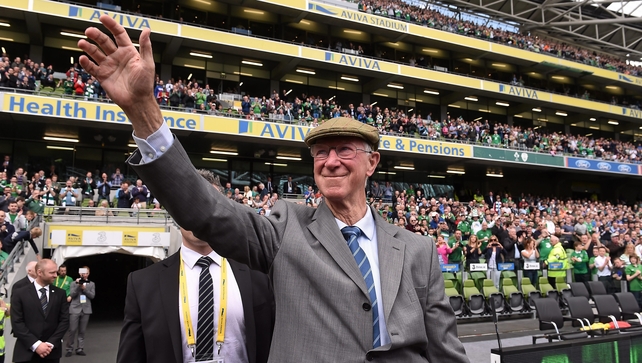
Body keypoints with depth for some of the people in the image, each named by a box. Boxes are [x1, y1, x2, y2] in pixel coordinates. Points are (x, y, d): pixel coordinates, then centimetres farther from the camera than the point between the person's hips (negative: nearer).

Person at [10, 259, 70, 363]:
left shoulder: (60, 293, 4)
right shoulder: (19, 293, -2)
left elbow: (64, 320, 2)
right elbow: (17, 322, -7)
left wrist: (51, 344, -9)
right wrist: (36, 344, -14)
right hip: (26, 352, -2)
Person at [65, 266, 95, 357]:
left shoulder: (91, 284, 12)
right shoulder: (74, 283, 8)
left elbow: (92, 295, 1)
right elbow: (72, 295, -4)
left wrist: (84, 288, -9)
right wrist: (78, 285, -12)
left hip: (86, 310, 2)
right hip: (75, 309, -1)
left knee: (82, 331, 4)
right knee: (72, 330, -4)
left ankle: (80, 349, 10)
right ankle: (69, 349, 6)